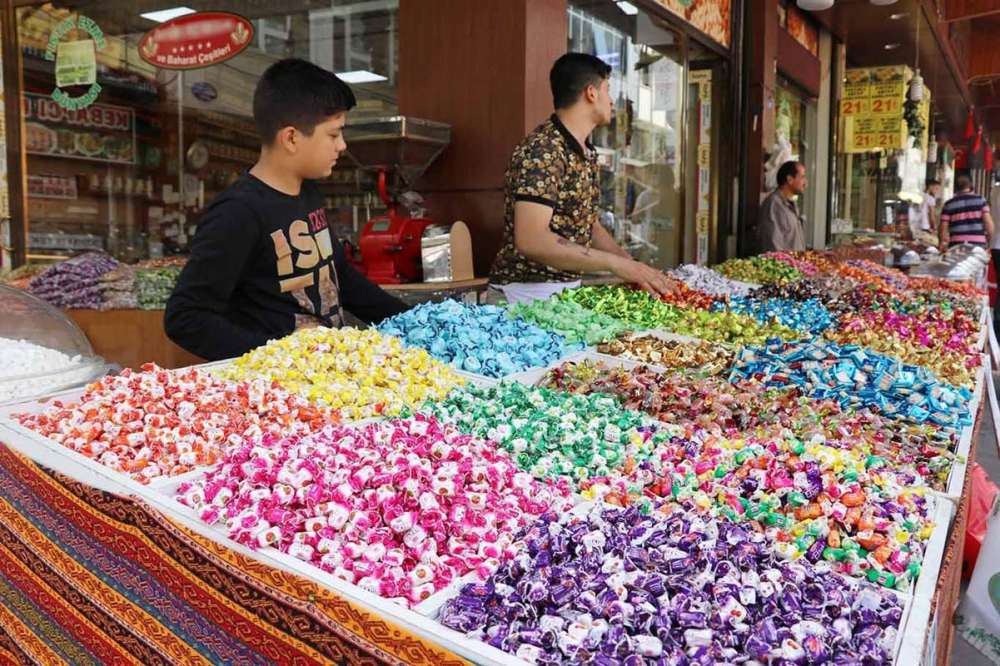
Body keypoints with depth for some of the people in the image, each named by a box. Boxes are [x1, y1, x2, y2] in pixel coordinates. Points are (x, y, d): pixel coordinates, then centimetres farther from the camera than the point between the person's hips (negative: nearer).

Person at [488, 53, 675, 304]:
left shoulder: (588, 155, 12)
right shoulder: (543, 151, -17)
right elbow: (531, 239, -27)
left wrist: (634, 268, 4)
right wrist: (615, 262, -24)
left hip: (569, 289, 8)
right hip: (527, 294, -8)